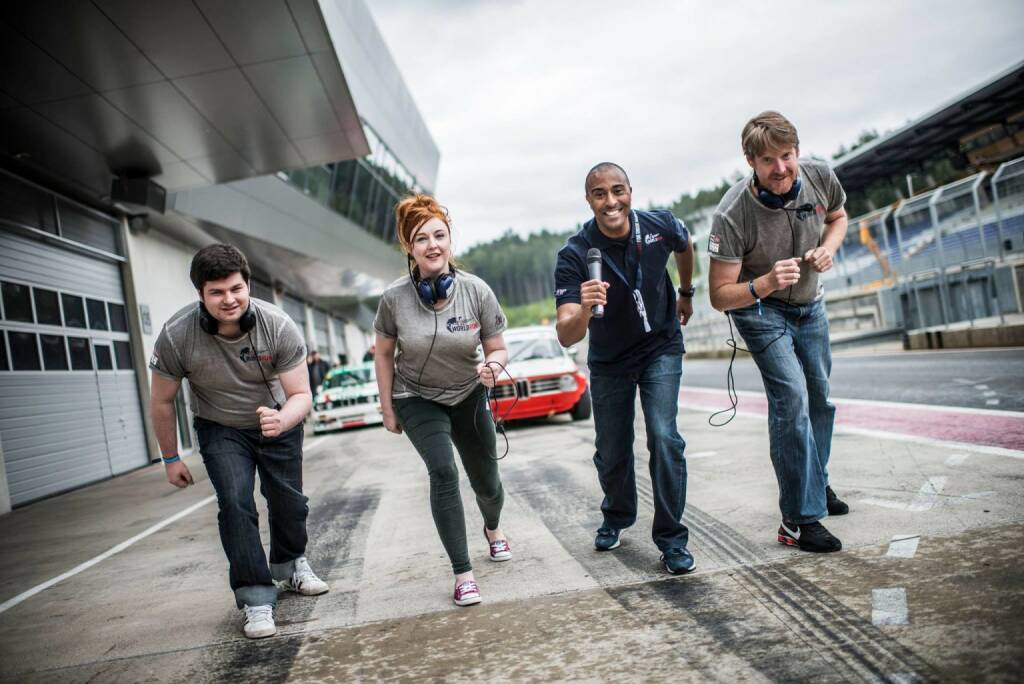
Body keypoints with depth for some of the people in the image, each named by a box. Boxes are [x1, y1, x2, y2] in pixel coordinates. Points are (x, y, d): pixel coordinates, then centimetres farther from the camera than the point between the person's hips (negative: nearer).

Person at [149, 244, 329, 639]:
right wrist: (171, 459, -3)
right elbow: (162, 402, -11)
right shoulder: (177, 336, -28)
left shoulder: (278, 326, -28)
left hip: (279, 421, 1)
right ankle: (256, 599, -8)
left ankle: (290, 568, 39)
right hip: (221, 429, -1)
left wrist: (282, 420, -47)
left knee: (289, 502, 9)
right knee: (235, 502, -19)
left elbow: (301, 394, -24)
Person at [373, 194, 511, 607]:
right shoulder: (394, 298, -19)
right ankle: (463, 574, -12)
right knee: (443, 471, -24)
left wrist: (493, 364, -32)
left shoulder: (477, 291, -19)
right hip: (417, 399, -1)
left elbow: (497, 348, -9)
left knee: (486, 482, 12)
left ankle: (493, 528, 50)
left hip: (468, 396, 2)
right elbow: (383, 355, -4)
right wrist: (387, 408, -1)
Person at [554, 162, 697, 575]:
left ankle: (672, 539, 0)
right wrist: (583, 311, -57)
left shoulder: (660, 227, -20)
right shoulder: (574, 255, -27)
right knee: (611, 453, 10)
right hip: (609, 361, 0)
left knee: (664, 439, -17)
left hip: (661, 348, 0)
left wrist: (686, 294, 20)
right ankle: (617, 518, 41)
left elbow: (684, 245, 9)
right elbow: (566, 337, -36)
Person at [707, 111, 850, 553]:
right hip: (757, 306, -6)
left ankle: (815, 483, 38)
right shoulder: (732, 215, -32)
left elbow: (837, 216, 8)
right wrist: (766, 283, -45)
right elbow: (720, 296, -27)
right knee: (791, 398, -19)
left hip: (809, 303, 6)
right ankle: (798, 520, -12)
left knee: (819, 395, 15)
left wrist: (828, 247, -14)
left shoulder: (820, 177, -18)